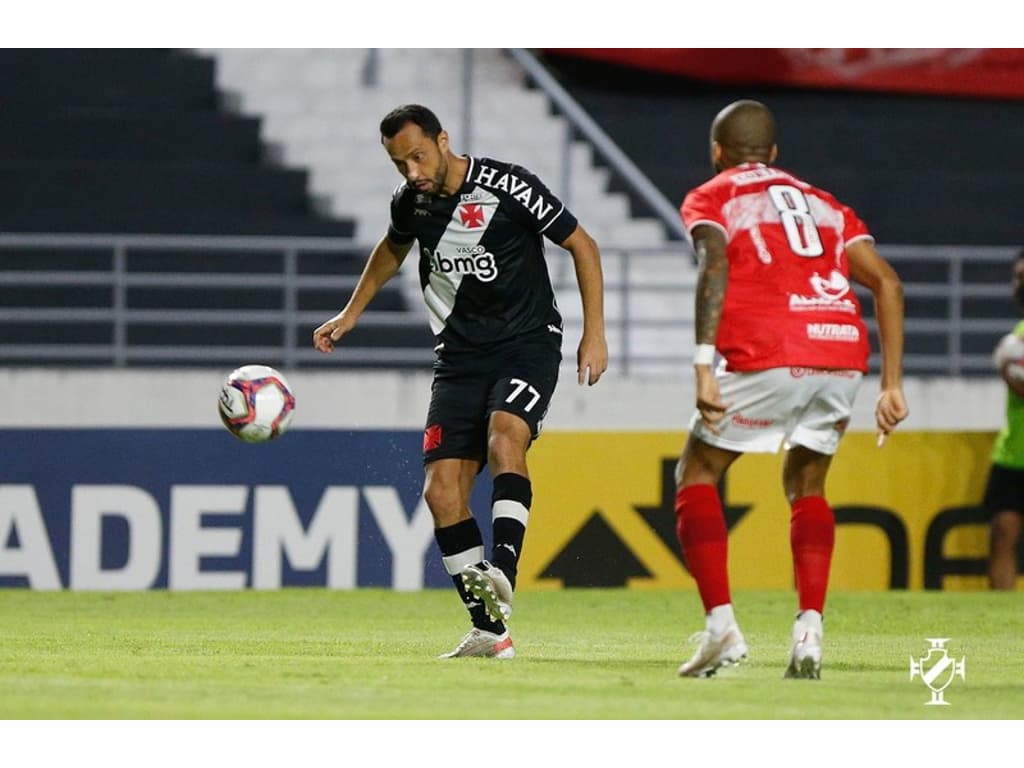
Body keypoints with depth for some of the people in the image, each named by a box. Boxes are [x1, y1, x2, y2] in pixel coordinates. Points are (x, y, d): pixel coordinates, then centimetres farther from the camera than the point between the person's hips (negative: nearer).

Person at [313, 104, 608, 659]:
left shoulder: (508, 186, -14)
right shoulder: (410, 202, 2)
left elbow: (582, 246, -5)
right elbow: (391, 251, 27)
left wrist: (594, 334, -8)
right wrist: (350, 314, 28)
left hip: (527, 343, -5)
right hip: (460, 356, 5)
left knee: (503, 440, -33)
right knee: (442, 488, -8)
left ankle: (502, 572, -45)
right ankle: (489, 630, -4)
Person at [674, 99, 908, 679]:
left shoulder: (711, 199, 15)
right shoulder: (824, 204, 28)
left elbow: (715, 267, -7)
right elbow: (887, 283, 15)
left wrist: (704, 366, -15)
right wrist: (892, 386, 13)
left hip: (767, 355, -4)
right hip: (845, 351, 4)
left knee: (697, 475, 14)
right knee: (806, 484, 25)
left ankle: (722, 626, -1)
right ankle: (810, 630, 6)